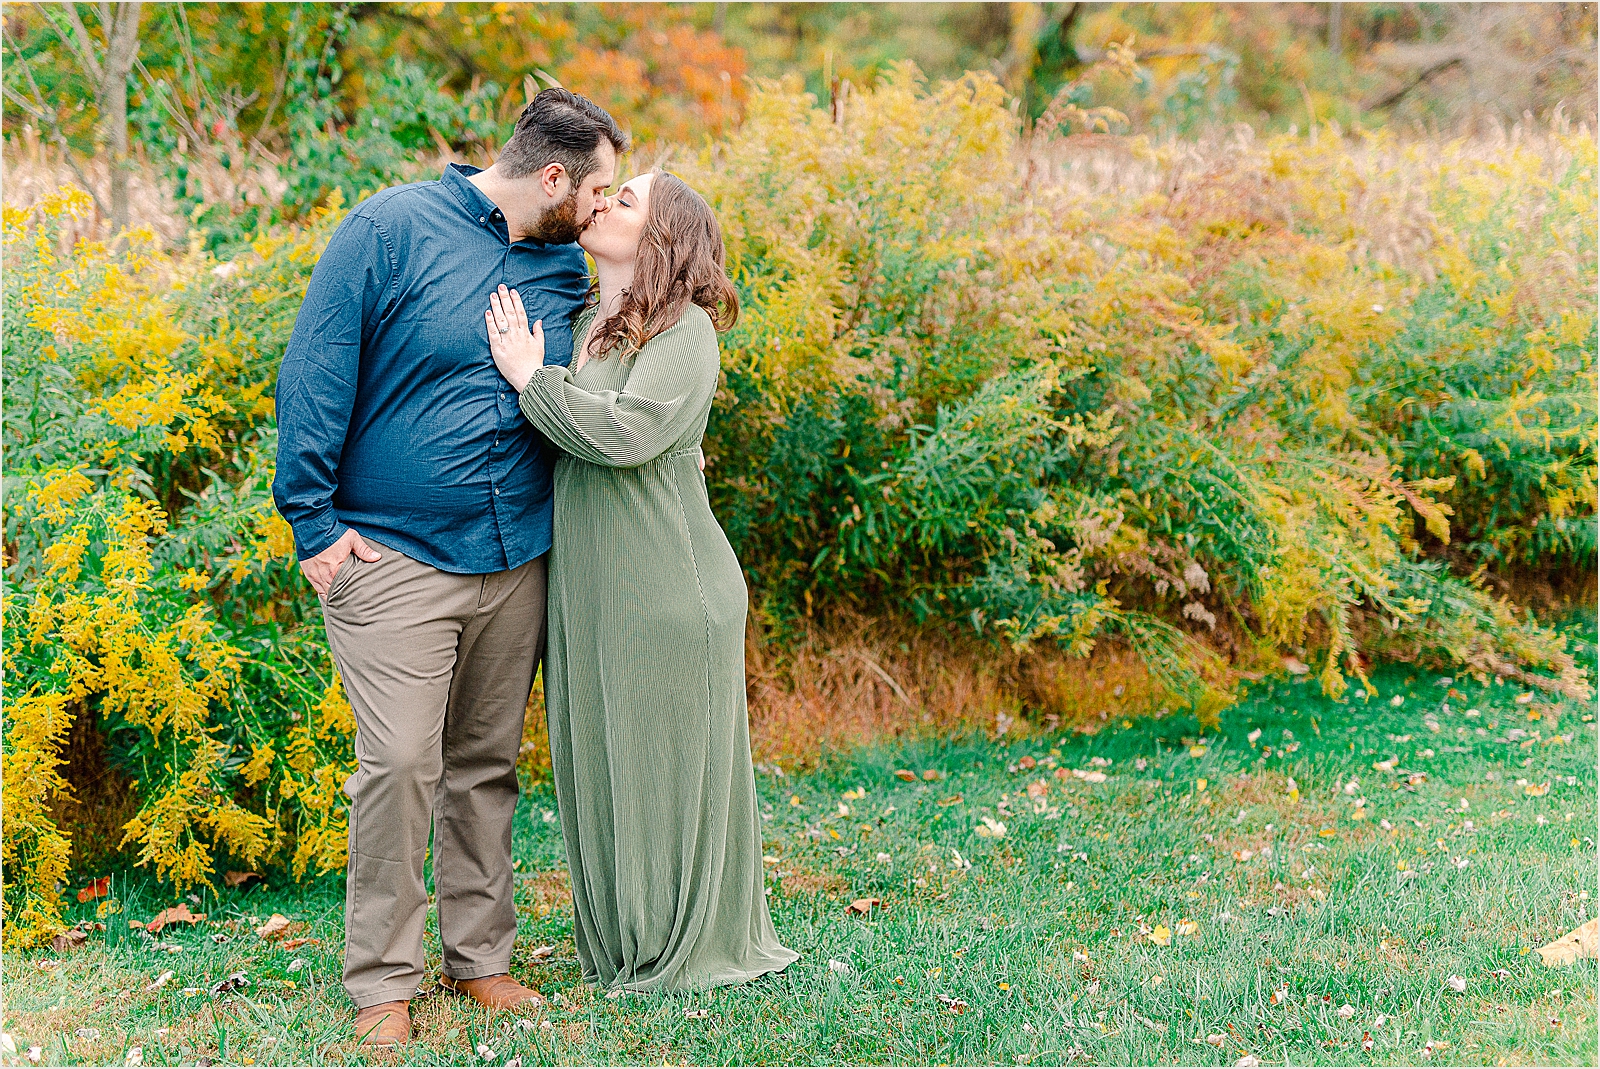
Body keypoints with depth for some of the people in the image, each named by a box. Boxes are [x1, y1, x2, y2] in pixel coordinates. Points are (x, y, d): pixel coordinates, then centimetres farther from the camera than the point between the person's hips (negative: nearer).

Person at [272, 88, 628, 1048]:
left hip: (517, 562, 6)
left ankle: (482, 956, 23)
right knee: (401, 765, -10)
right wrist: (313, 519, -11)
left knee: (488, 764, 12)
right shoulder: (392, 229, -8)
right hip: (393, 556, -5)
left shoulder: (567, 271, 9)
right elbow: (317, 373, -9)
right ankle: (383, 984, 1)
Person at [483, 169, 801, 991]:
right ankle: (617, 944, 27)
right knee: (598, 760, 13)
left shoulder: (684, 330, -9)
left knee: (665, 759, 2)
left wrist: (532, 378, -14)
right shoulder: (576, 324, 12)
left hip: (666, 585, -7)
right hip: (585, 585, 7)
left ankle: (689, 949, 17)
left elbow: (623, 432, -23)